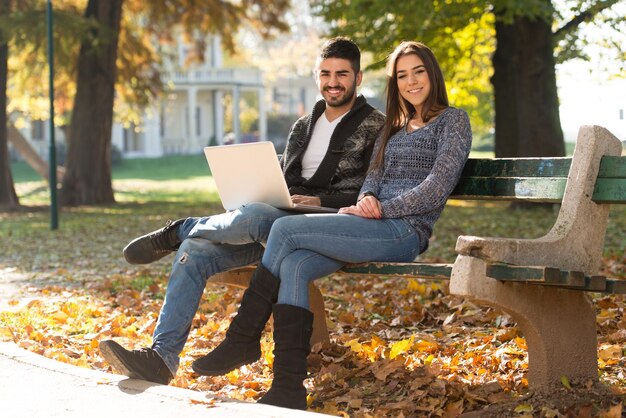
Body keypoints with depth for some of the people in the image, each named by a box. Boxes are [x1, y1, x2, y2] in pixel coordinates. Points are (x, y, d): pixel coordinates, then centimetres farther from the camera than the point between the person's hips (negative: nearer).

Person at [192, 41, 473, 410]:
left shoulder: (453, 120, 5)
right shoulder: (395, 126, 27)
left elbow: (438, 187, -7)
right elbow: (374, 177, 18)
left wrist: (383, 210, -12)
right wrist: (367, 200, -6)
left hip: (404, 231, -7)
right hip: (379, 228, 7)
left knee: (285, 229, -19)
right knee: (294, 266, -22)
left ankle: (243, 338, -10)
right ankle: (290, 387, -29)